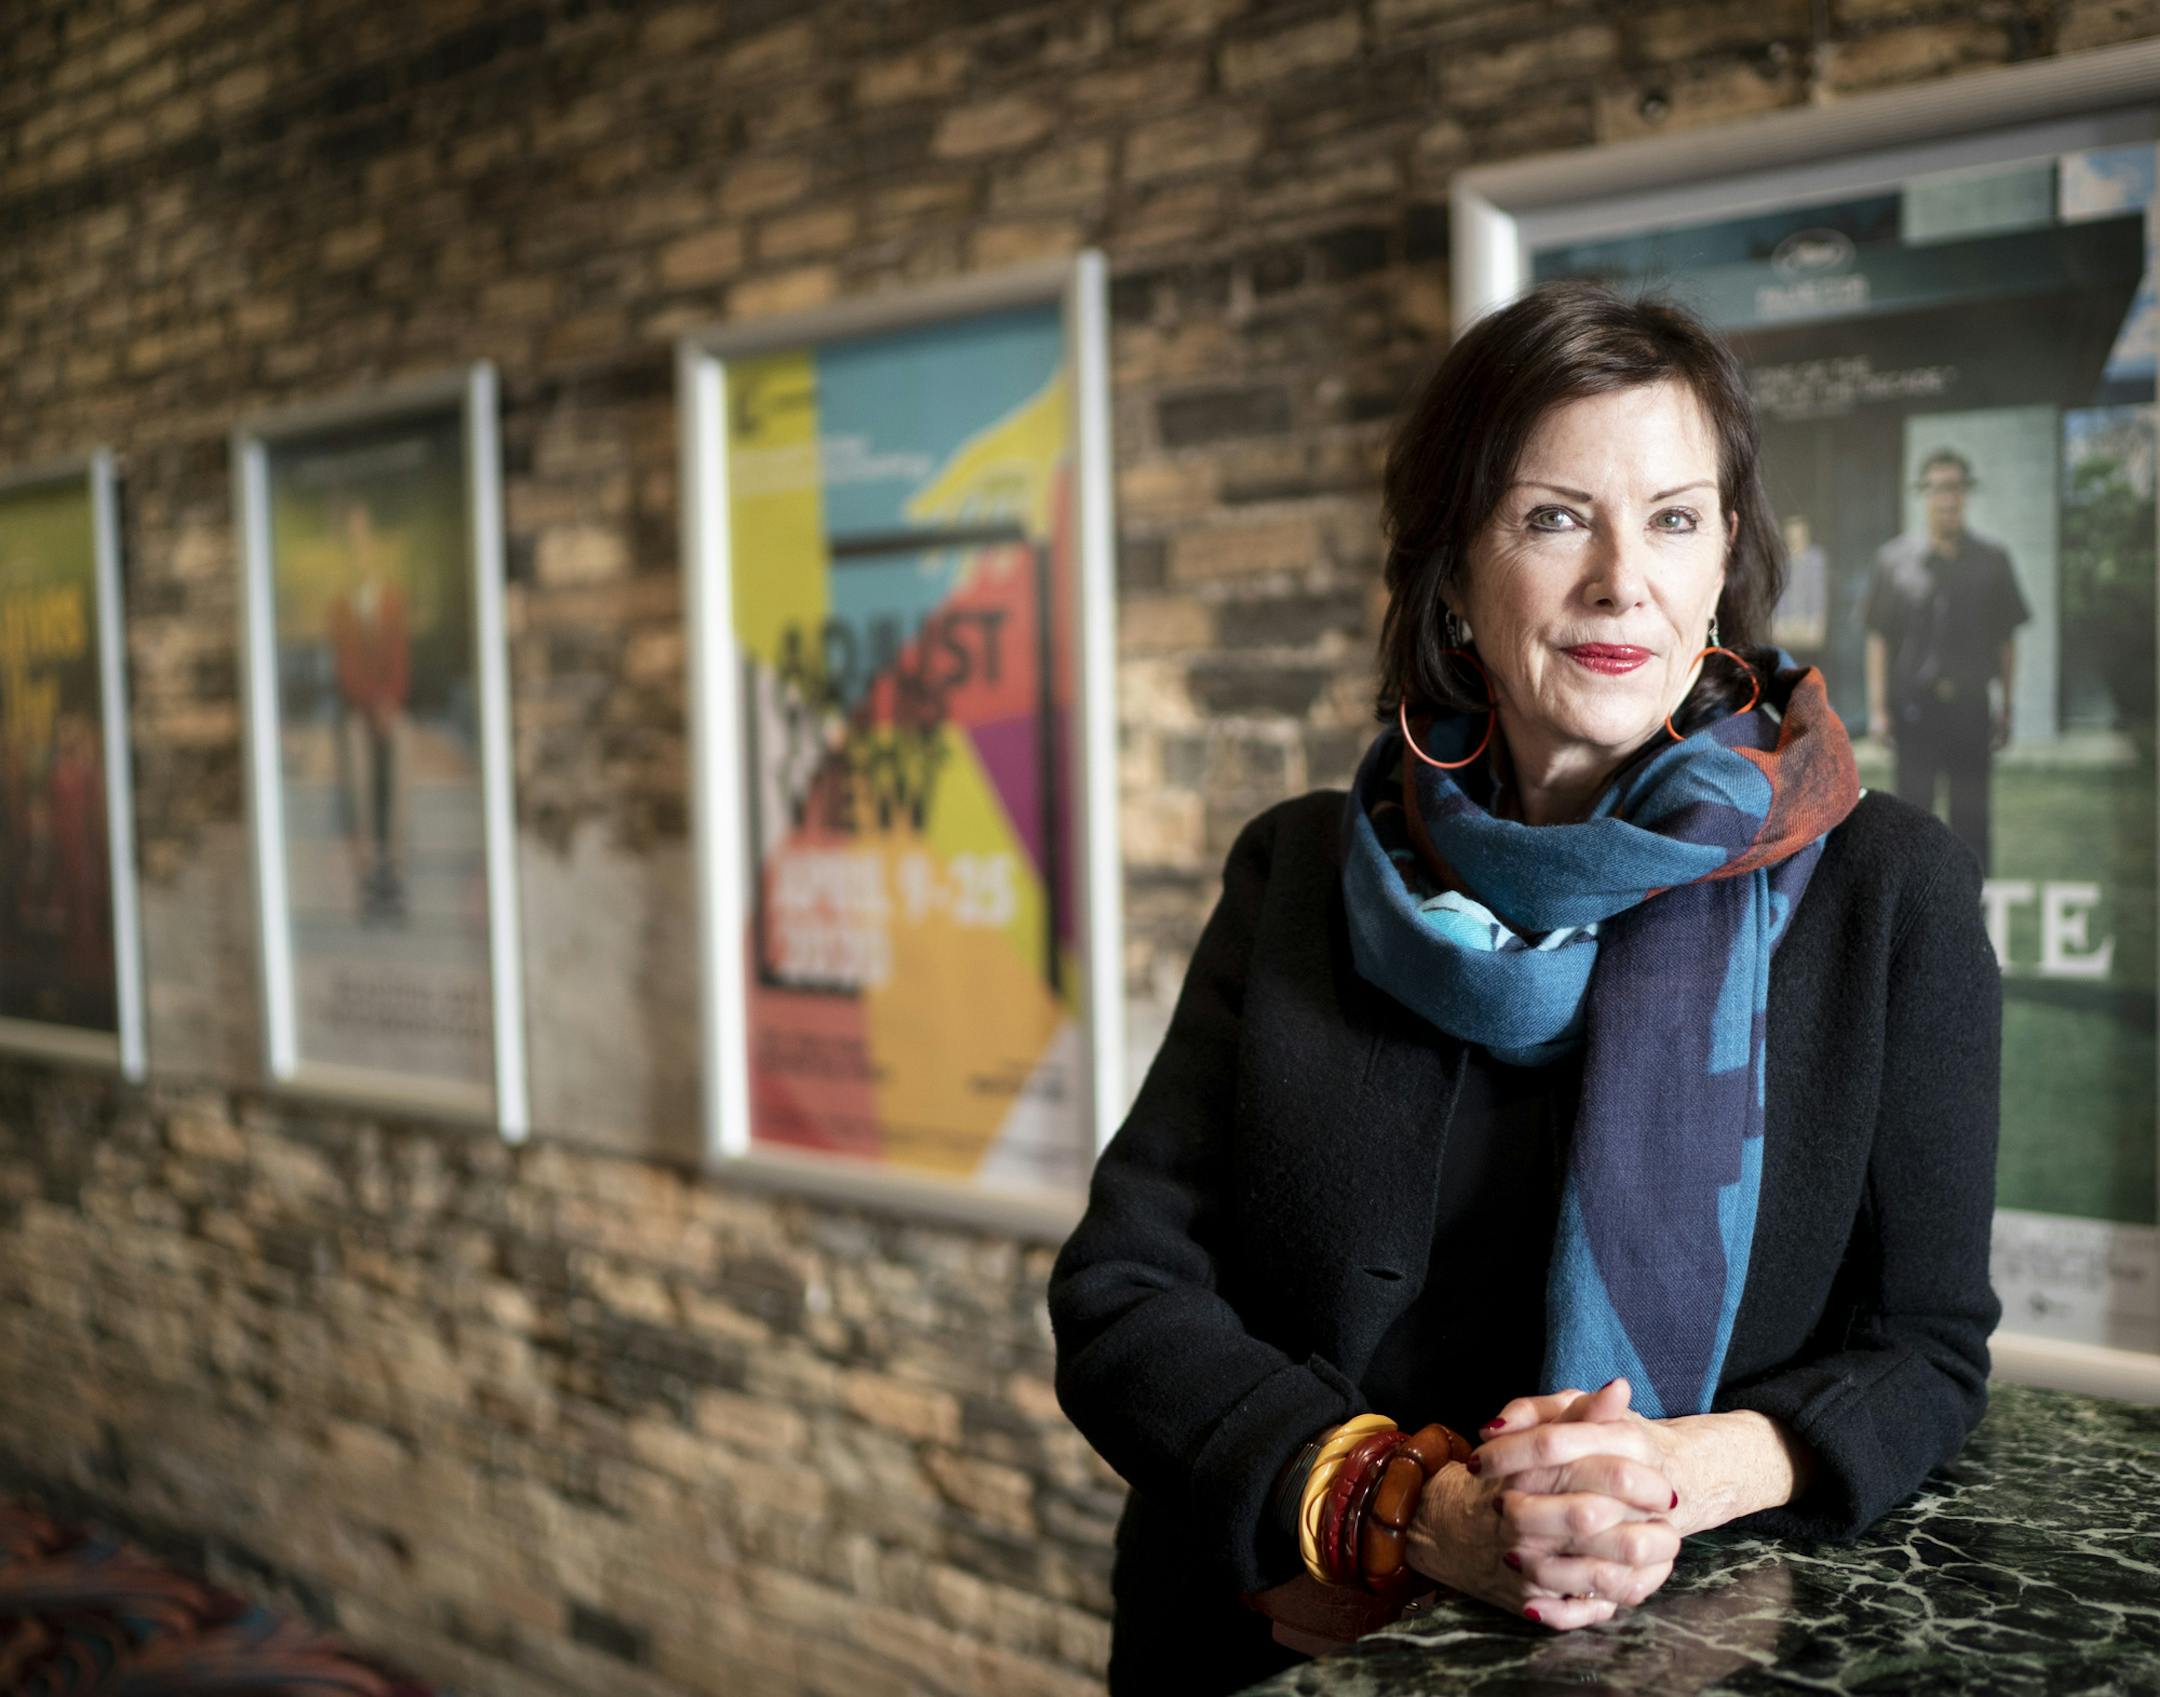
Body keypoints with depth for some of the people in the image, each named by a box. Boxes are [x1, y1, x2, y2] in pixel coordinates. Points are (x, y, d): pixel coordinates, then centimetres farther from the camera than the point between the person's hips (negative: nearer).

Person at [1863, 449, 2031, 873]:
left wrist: (2005, 710, 6)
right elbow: (1878, 638, 3)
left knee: (1971, 815, 4)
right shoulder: (1894, 558, 2)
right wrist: (1878, 707, -2)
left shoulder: (1992, 560, 5)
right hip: (1913, 706, -1)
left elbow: (2006, 641, 8)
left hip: (1970, 706, 1)